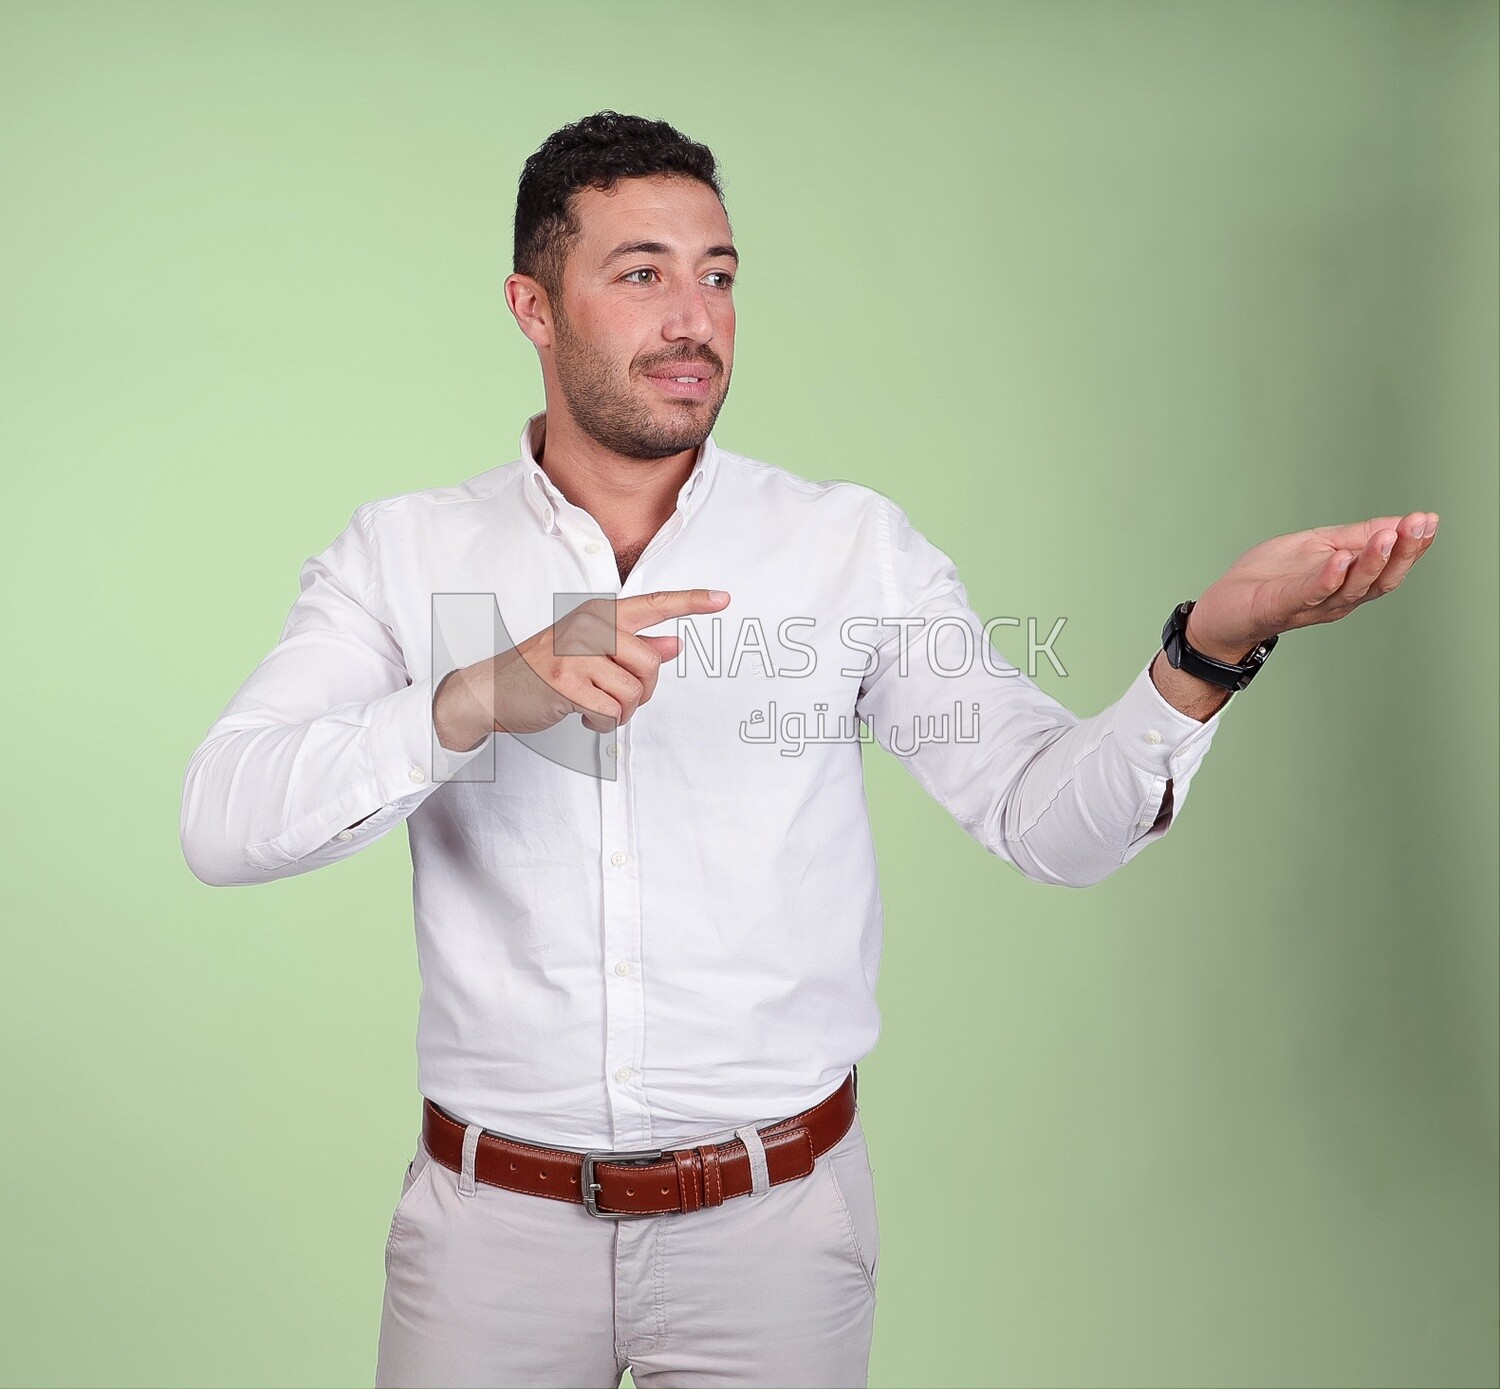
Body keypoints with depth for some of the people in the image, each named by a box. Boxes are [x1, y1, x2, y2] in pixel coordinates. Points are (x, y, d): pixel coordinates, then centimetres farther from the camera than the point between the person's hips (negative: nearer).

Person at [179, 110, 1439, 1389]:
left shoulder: (857, 547, -2)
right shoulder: (404, 552, -3)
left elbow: (1051, 817, -8)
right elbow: (221, 823, -14)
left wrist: (1211, 647, -26)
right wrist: (484, 699, -29)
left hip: (775, 1226, 1)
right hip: (493, 1223, 0)